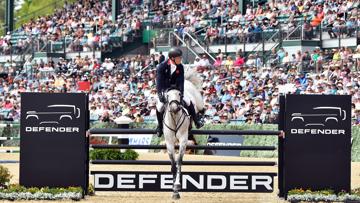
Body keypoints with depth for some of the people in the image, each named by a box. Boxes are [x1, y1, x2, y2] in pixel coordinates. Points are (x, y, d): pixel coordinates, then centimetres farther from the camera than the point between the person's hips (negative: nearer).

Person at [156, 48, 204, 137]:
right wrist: (160, 95, -36)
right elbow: (159, 82, -26)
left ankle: (196, 121, 13)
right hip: (163, 90, -3)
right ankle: (160, 126, 5)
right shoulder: (162, 66, -21)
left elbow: (181, 82, -15)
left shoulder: (180, 67, -12)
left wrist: (181, 94, -27)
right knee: (159, 107, -19)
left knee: (189, 103, -6)